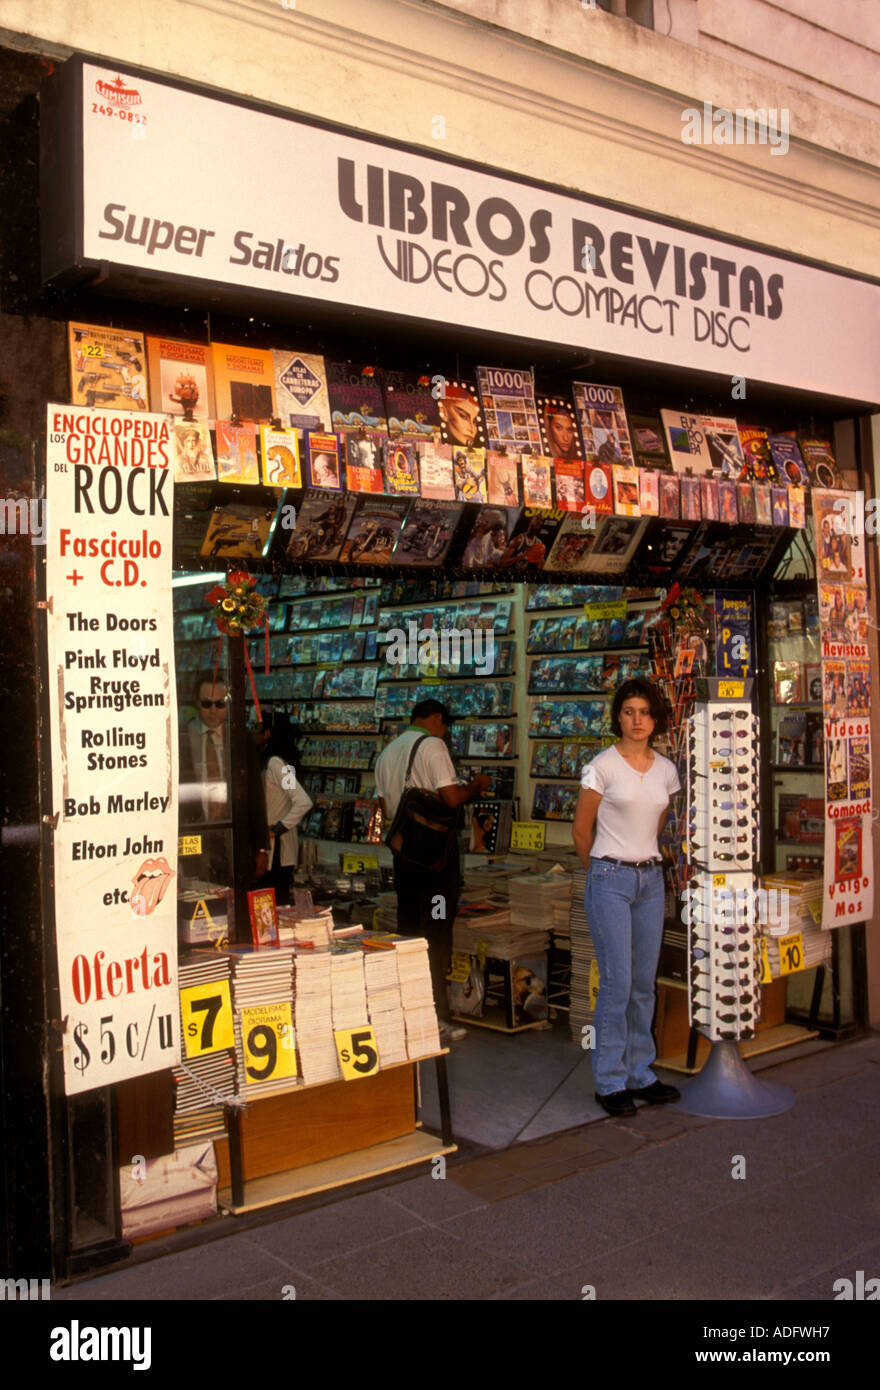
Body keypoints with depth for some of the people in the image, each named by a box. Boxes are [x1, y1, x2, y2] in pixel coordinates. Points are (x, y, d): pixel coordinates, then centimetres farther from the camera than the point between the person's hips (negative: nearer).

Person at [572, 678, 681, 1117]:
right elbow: (581, 831, 0)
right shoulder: (602, 766, -8)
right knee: (616, 983, -5)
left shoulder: (666, 770, 7)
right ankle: (610, 1082, 7)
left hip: (650, 879, 5)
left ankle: (640, 1075, 21)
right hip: (610, 880, -5)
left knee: (644, 983, 10)